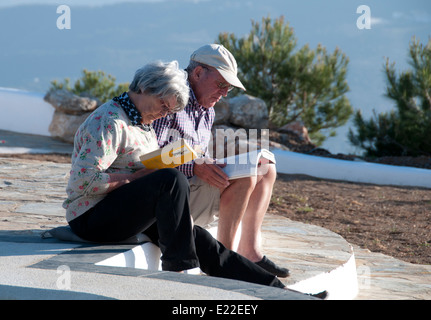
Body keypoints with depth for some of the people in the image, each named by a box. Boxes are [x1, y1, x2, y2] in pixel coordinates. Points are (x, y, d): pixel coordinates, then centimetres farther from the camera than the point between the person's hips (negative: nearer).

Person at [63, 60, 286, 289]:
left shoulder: (144, 125, 18)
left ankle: (276, 290, -7)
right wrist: (134, 178, -20)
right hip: (92, 218, -9)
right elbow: (84, 180, -22)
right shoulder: (109, 122, -14)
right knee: (172, 179, -28)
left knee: (198, 239, -7)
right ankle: (180, 268, -20)